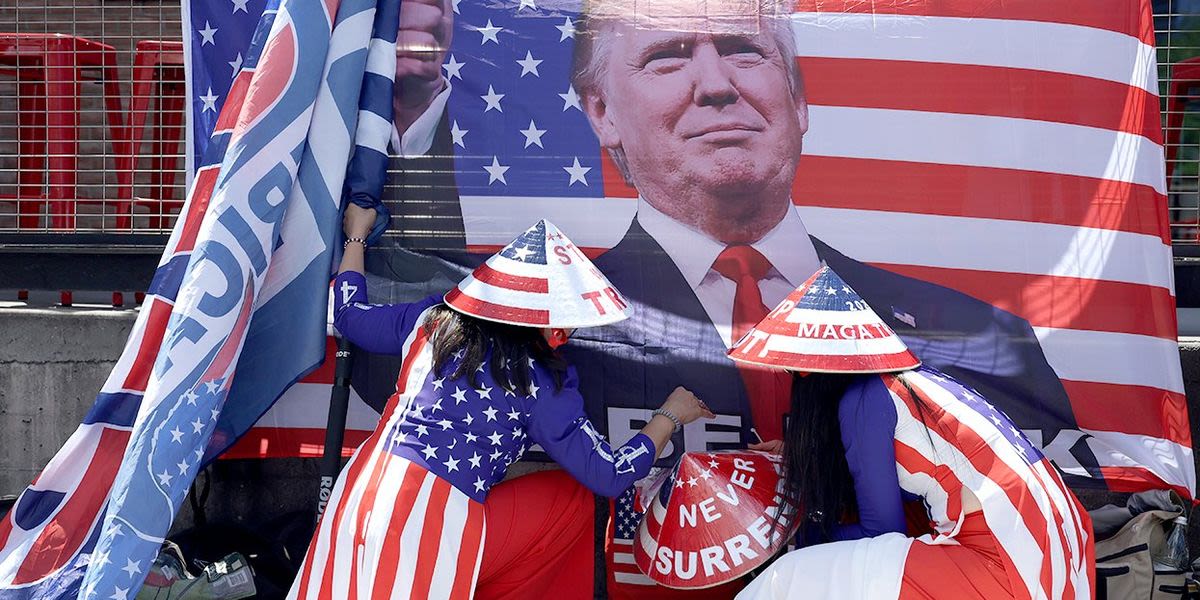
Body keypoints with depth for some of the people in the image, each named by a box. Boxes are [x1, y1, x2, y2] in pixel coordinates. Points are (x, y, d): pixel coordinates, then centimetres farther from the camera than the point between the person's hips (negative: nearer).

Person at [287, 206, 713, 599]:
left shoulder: (434, 319, 7)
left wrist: (356, 236, 37)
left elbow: (351, 317, 23)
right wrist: (670, 415, 13)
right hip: (438, 521, -6)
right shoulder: (542, 387, -5)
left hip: (363, 488, 6)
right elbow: (610, 475, -1)